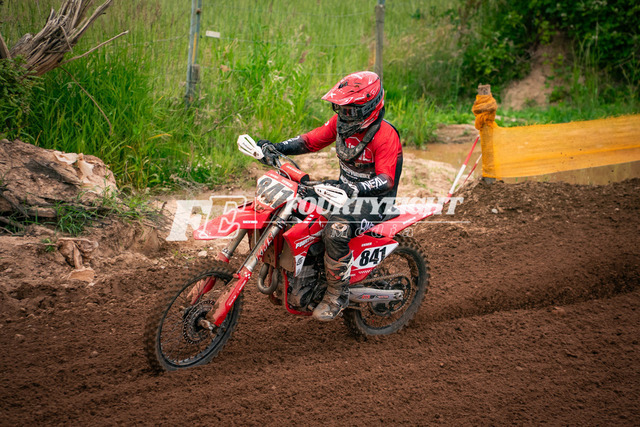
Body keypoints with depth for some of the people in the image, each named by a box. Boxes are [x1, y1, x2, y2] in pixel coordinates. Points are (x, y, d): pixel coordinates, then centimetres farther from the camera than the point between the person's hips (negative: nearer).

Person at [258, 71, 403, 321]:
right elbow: (311, 141, 6)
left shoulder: (385, 136, -21)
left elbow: (386, 181, -29)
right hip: (345, 191, 9)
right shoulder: (341, 122, 2)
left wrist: (354, 191, -46)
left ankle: (337, 295, -19)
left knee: (335, 230, -35)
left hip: (373, 200, -9)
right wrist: (276, 148, -10)